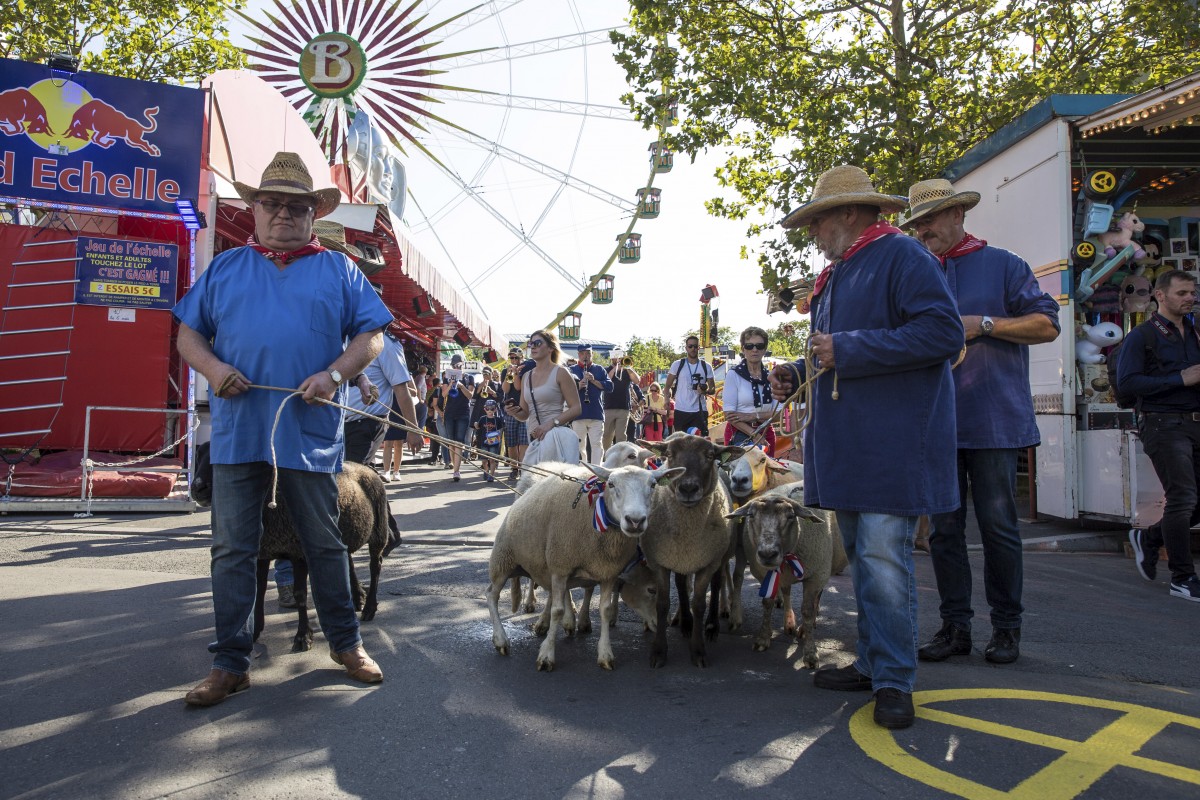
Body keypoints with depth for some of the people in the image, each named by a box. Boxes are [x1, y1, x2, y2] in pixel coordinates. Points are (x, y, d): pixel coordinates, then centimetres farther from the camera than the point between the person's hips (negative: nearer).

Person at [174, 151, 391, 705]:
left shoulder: (338, 270, 9)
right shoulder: (224, 269, 14)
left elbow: (371, 334, 3)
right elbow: (188, 333, 13)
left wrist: (334, 374, -14)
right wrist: (212, 368, -8)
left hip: (310, 431, -1)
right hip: (237, 431, 2)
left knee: (325, 545, 8)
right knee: (232, 549, 5)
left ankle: (345, 643, 24)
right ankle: (230, 662, 16)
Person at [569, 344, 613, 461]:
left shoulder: (599, 369, 12)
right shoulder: (572, 370, 9)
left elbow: (609, 386, 3)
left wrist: (594, 381, -9)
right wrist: (578, 385, -17)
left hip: (596, 414, 0)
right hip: (578, 415, 0)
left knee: (596, 444, -5)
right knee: (579, 445, 4)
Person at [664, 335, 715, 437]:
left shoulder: (706, 367, 7)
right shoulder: (677, 365, 4)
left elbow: (713, 389, 7)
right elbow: (668, 387, 9)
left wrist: (705, 391, -15)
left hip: (700, 411, 1)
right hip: (681, 410, 0)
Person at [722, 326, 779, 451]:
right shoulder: (733, 375, -5)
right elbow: (729, 414, -12)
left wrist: (752, 416, -15)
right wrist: (754, 435, -18)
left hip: (766, 434, 4)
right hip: (739, 436, -3)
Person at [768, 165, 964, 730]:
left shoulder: (901, 256, -7)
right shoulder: (834, 277, 20)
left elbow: (943, 333, -19)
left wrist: (847, 349, -20)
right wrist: (795, 374, 10)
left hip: (891, 444, -9)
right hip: (844, 444, 9)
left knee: (882, 557, -10)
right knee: (862, 557, 13)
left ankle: (894, 681, 2)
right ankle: (872, 663, 24)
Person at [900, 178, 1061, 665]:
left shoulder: (1001, 265, 5)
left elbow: (1047, 324, 0)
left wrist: (983, 324, -10)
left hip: (992, 420, -4)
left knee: (998, 526, 1)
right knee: (943, 529, 5)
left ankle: (1006, 628, 14)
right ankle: (955, 626, 14)